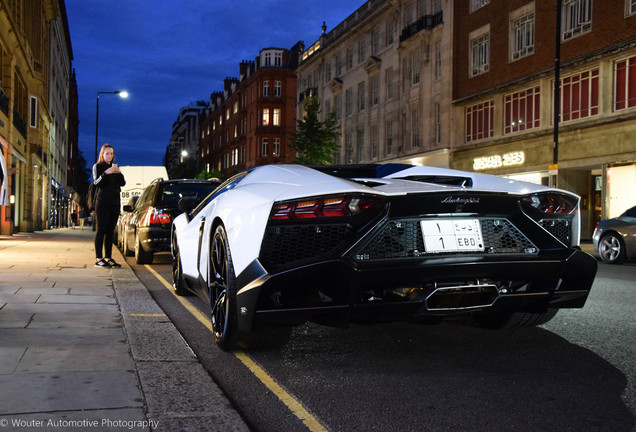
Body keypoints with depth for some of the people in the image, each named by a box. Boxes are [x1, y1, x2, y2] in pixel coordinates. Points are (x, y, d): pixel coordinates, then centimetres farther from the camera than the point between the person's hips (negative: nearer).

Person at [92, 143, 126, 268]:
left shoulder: (114, 167, 18)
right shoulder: (98, 166, 3)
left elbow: (123, 183, 9)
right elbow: (96, 183, -11)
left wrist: (119, 173, -10)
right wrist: (106, 173, -25)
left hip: (115, 202, 5)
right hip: (102, 202, -5)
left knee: (110, 231, 5)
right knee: (101, 229, -9)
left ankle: (108, 258, 8)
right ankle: (98, 259, -10)